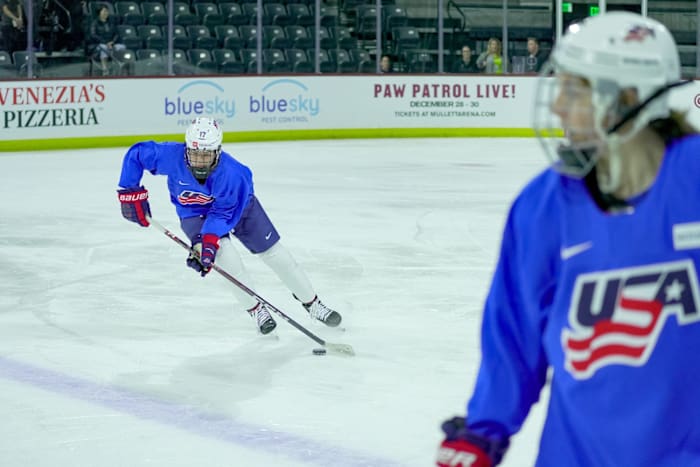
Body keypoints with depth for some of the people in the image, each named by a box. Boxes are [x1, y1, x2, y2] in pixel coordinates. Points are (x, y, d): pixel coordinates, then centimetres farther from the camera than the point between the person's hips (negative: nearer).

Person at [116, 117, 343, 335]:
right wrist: (131, 191, -21)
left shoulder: (232, 174, -38)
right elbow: (136, 154, -20)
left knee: (274, 253, 1)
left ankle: (312, 304, 19)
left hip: (238, 204, -1)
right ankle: (256, 309, -3)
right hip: (194, 213, 1)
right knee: (226, 256, -24)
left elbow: (224, 213, -30)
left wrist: (208, 241, -42)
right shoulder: (172, 156, -35)